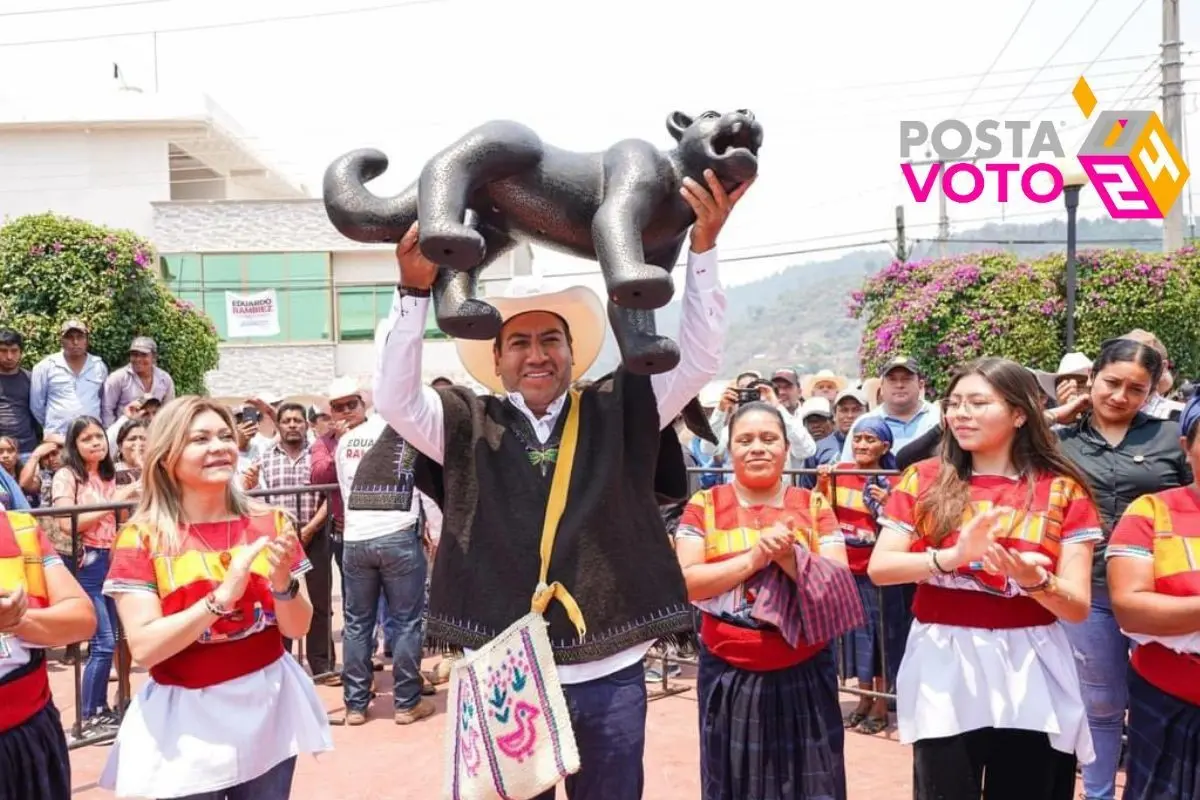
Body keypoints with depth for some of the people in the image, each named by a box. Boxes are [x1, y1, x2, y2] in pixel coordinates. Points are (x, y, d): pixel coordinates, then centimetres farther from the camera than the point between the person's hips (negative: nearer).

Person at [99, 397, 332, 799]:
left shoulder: (270, 522, -2)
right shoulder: (142, 537, -9)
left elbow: (297, 629, -1)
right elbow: (144, 648, -16)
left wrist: (282, 582, -20)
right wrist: (223, 595, -26)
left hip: (269, 707, 3)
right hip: (186, 720, -3)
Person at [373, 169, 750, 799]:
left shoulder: (617, 413, 3)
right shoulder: (467, 425, 2)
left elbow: (697, 360, -3)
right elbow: (393, 398, -10)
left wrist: (703, 250, -13)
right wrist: (414, 290, -19)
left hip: (609, 674, 1)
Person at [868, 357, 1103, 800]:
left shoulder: (1063, 490, 0)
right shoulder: (925, 480, 2)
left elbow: (1077, 607, -3)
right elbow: (878, 568, -7)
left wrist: (1032, 578, -24)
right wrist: (953, 556, -22)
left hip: (1029, 670, 0)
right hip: (943, 667, 0)